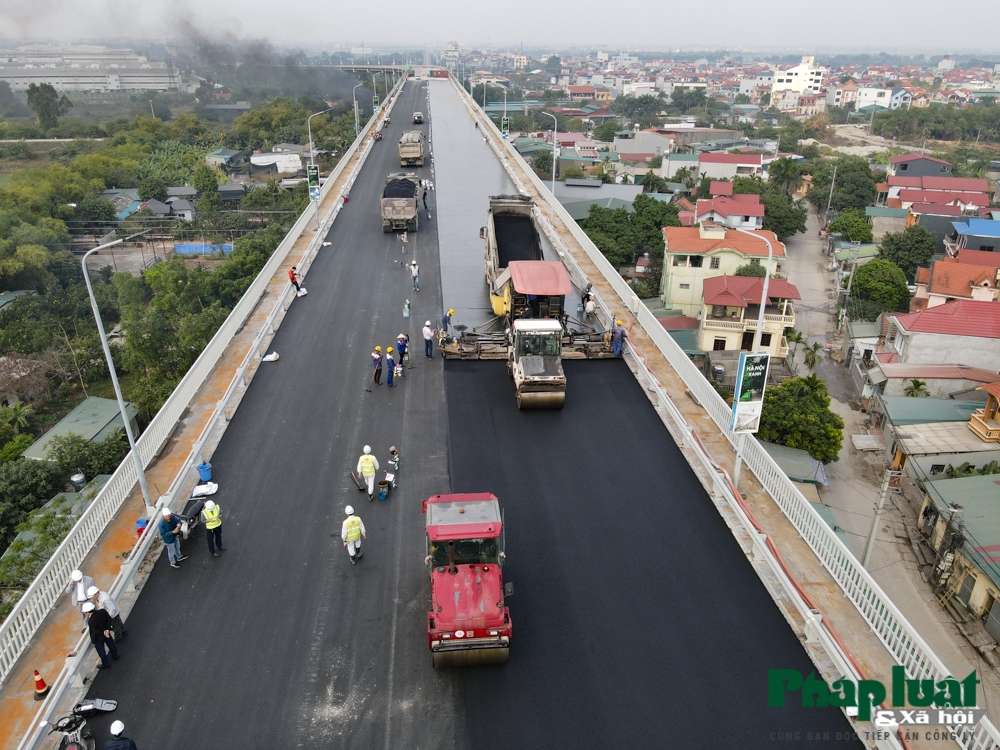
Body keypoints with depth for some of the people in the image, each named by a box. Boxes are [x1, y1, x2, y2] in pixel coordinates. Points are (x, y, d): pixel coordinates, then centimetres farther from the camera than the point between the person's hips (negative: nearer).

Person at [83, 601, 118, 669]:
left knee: (101, 650, 18)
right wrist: (107, 629, -16)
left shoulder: (91, 621, -37)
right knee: (111, 644, 28)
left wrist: (104, 633, -16)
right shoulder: (103, 611, -21)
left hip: (98, 638, -6)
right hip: (107, 633, 6)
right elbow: (109, 619, -13)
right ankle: (115, 656, 50)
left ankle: (105, 664, 35)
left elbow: (95, 631, -29)